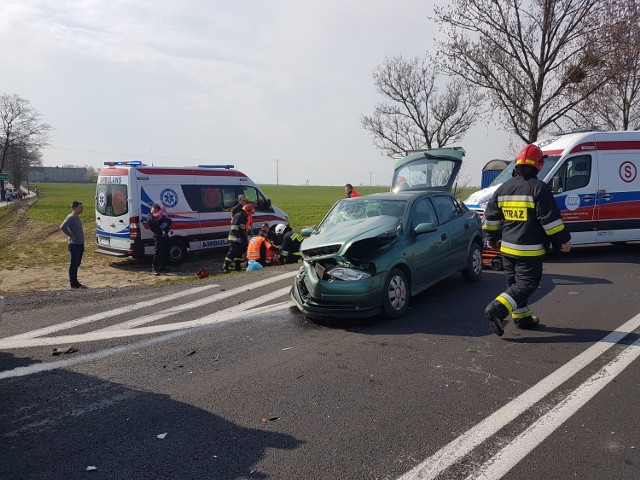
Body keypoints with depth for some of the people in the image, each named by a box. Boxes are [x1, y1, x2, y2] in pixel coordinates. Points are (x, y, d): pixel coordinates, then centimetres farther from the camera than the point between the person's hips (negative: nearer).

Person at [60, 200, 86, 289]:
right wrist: (71, 235, -21)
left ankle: (75, 282, 23)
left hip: (80, 244, 9)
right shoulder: (71, 217, -14)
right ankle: (73, 283, 1)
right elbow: (62, 227, -27)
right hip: (74, 245, -9)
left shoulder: (77, 217, 15)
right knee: (73, 264, -4)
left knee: (77, 264, 14)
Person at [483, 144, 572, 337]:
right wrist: (563, 240, -3)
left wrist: (492, 238, 26)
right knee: (527, 284, -3)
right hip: (529, 250, -7)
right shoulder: (539, 188, -11)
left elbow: (491, 216, 13)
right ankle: (496, 310, -17)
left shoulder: (503, 188, 8)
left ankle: (521, 317, 25)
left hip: (507, 247, 7)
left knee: (515, 282, 17)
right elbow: (550, 219, -14)